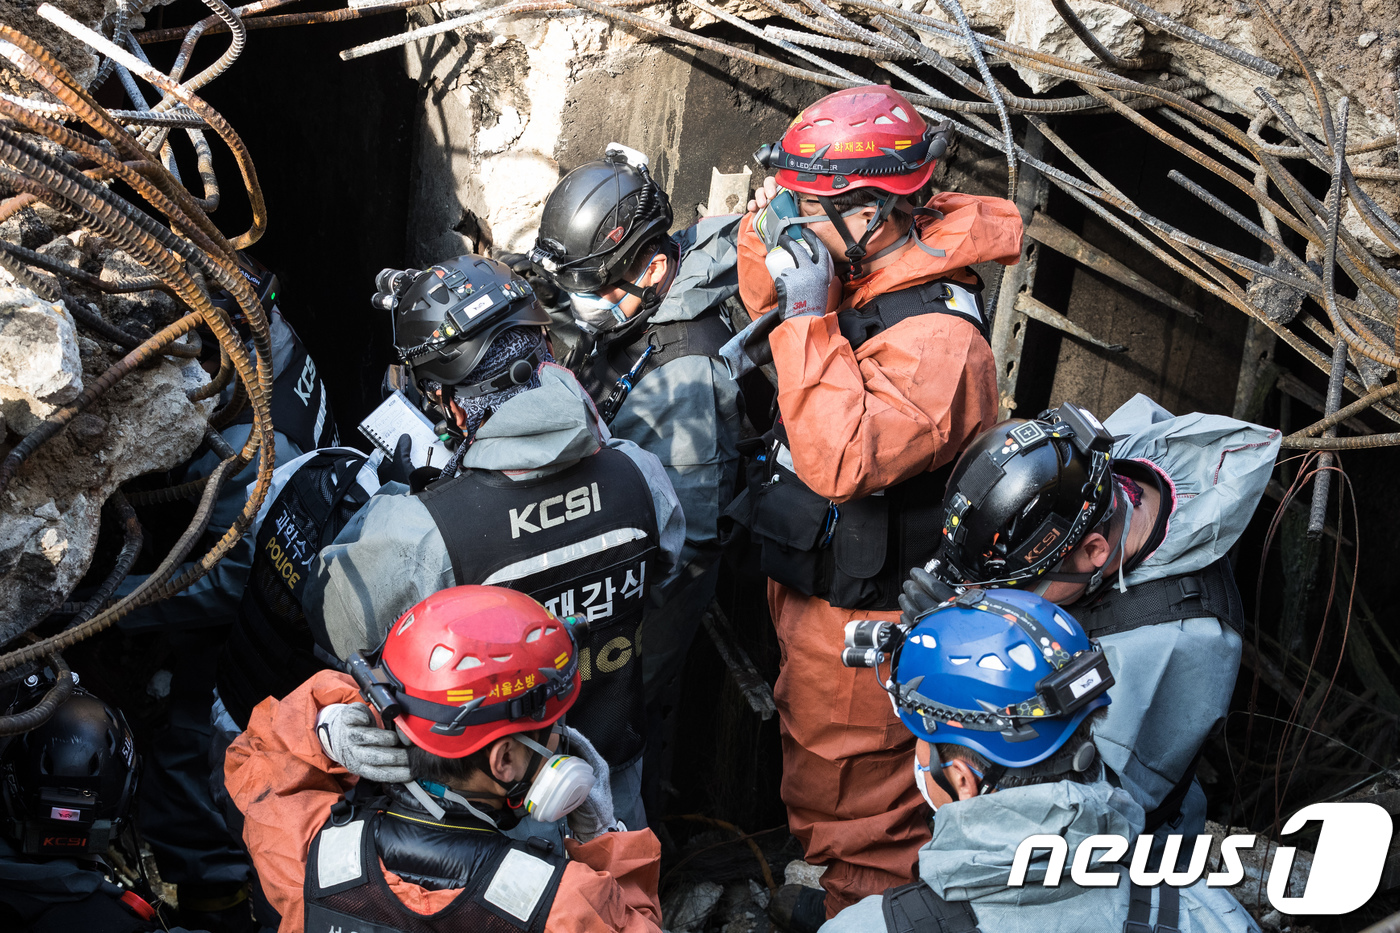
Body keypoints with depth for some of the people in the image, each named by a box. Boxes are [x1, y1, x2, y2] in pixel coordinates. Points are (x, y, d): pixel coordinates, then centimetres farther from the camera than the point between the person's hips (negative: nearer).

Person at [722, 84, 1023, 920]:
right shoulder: (865, 275, -2)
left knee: (853, 798, 9)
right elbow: (766, 298, 15)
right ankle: (844, 895, 49)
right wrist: (771, 223, -5)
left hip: (861, 621, -10)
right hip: (813, 582, 10)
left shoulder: (934, 337, -30)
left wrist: (808, 317, -35)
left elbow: (842, 459, -38)